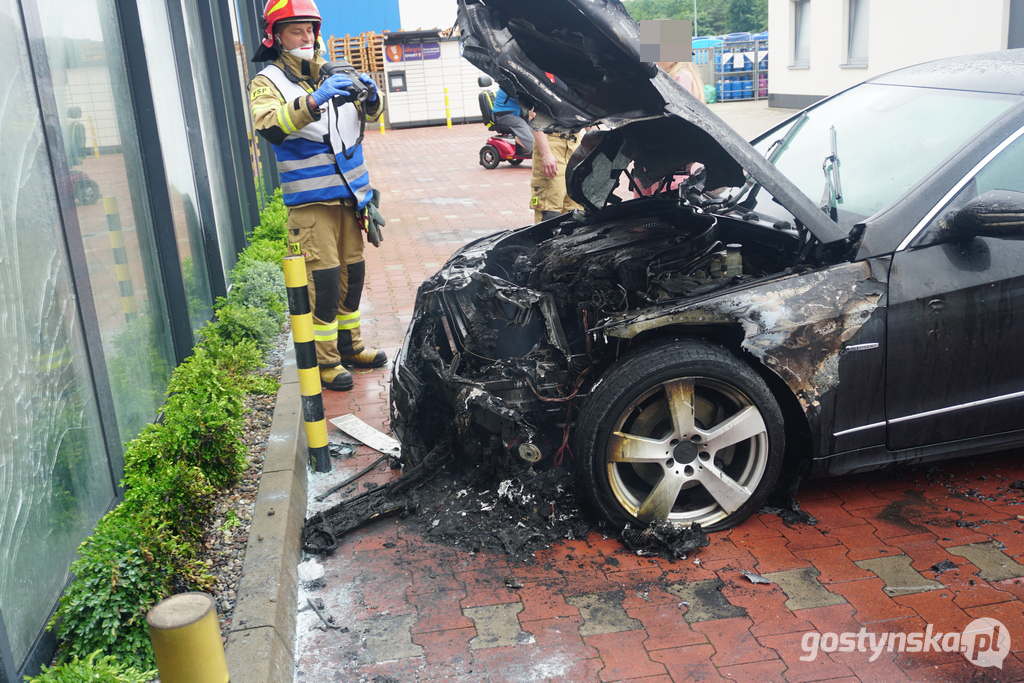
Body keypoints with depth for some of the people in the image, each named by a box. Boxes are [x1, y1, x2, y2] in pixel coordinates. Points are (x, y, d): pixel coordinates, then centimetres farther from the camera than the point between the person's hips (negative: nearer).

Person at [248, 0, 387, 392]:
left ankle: (349, 346, 27)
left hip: (350, 194, 6)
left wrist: (369, 96, -13)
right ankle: (325, 361, 1)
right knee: (322, 278, -9)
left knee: (352, 272, 13)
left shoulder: (332, 72, 11)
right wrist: (314, 100, -37)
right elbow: (269, 127, -24)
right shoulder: (268, 82, -5)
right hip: (310, 200, -6)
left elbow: (370, 114, 10)